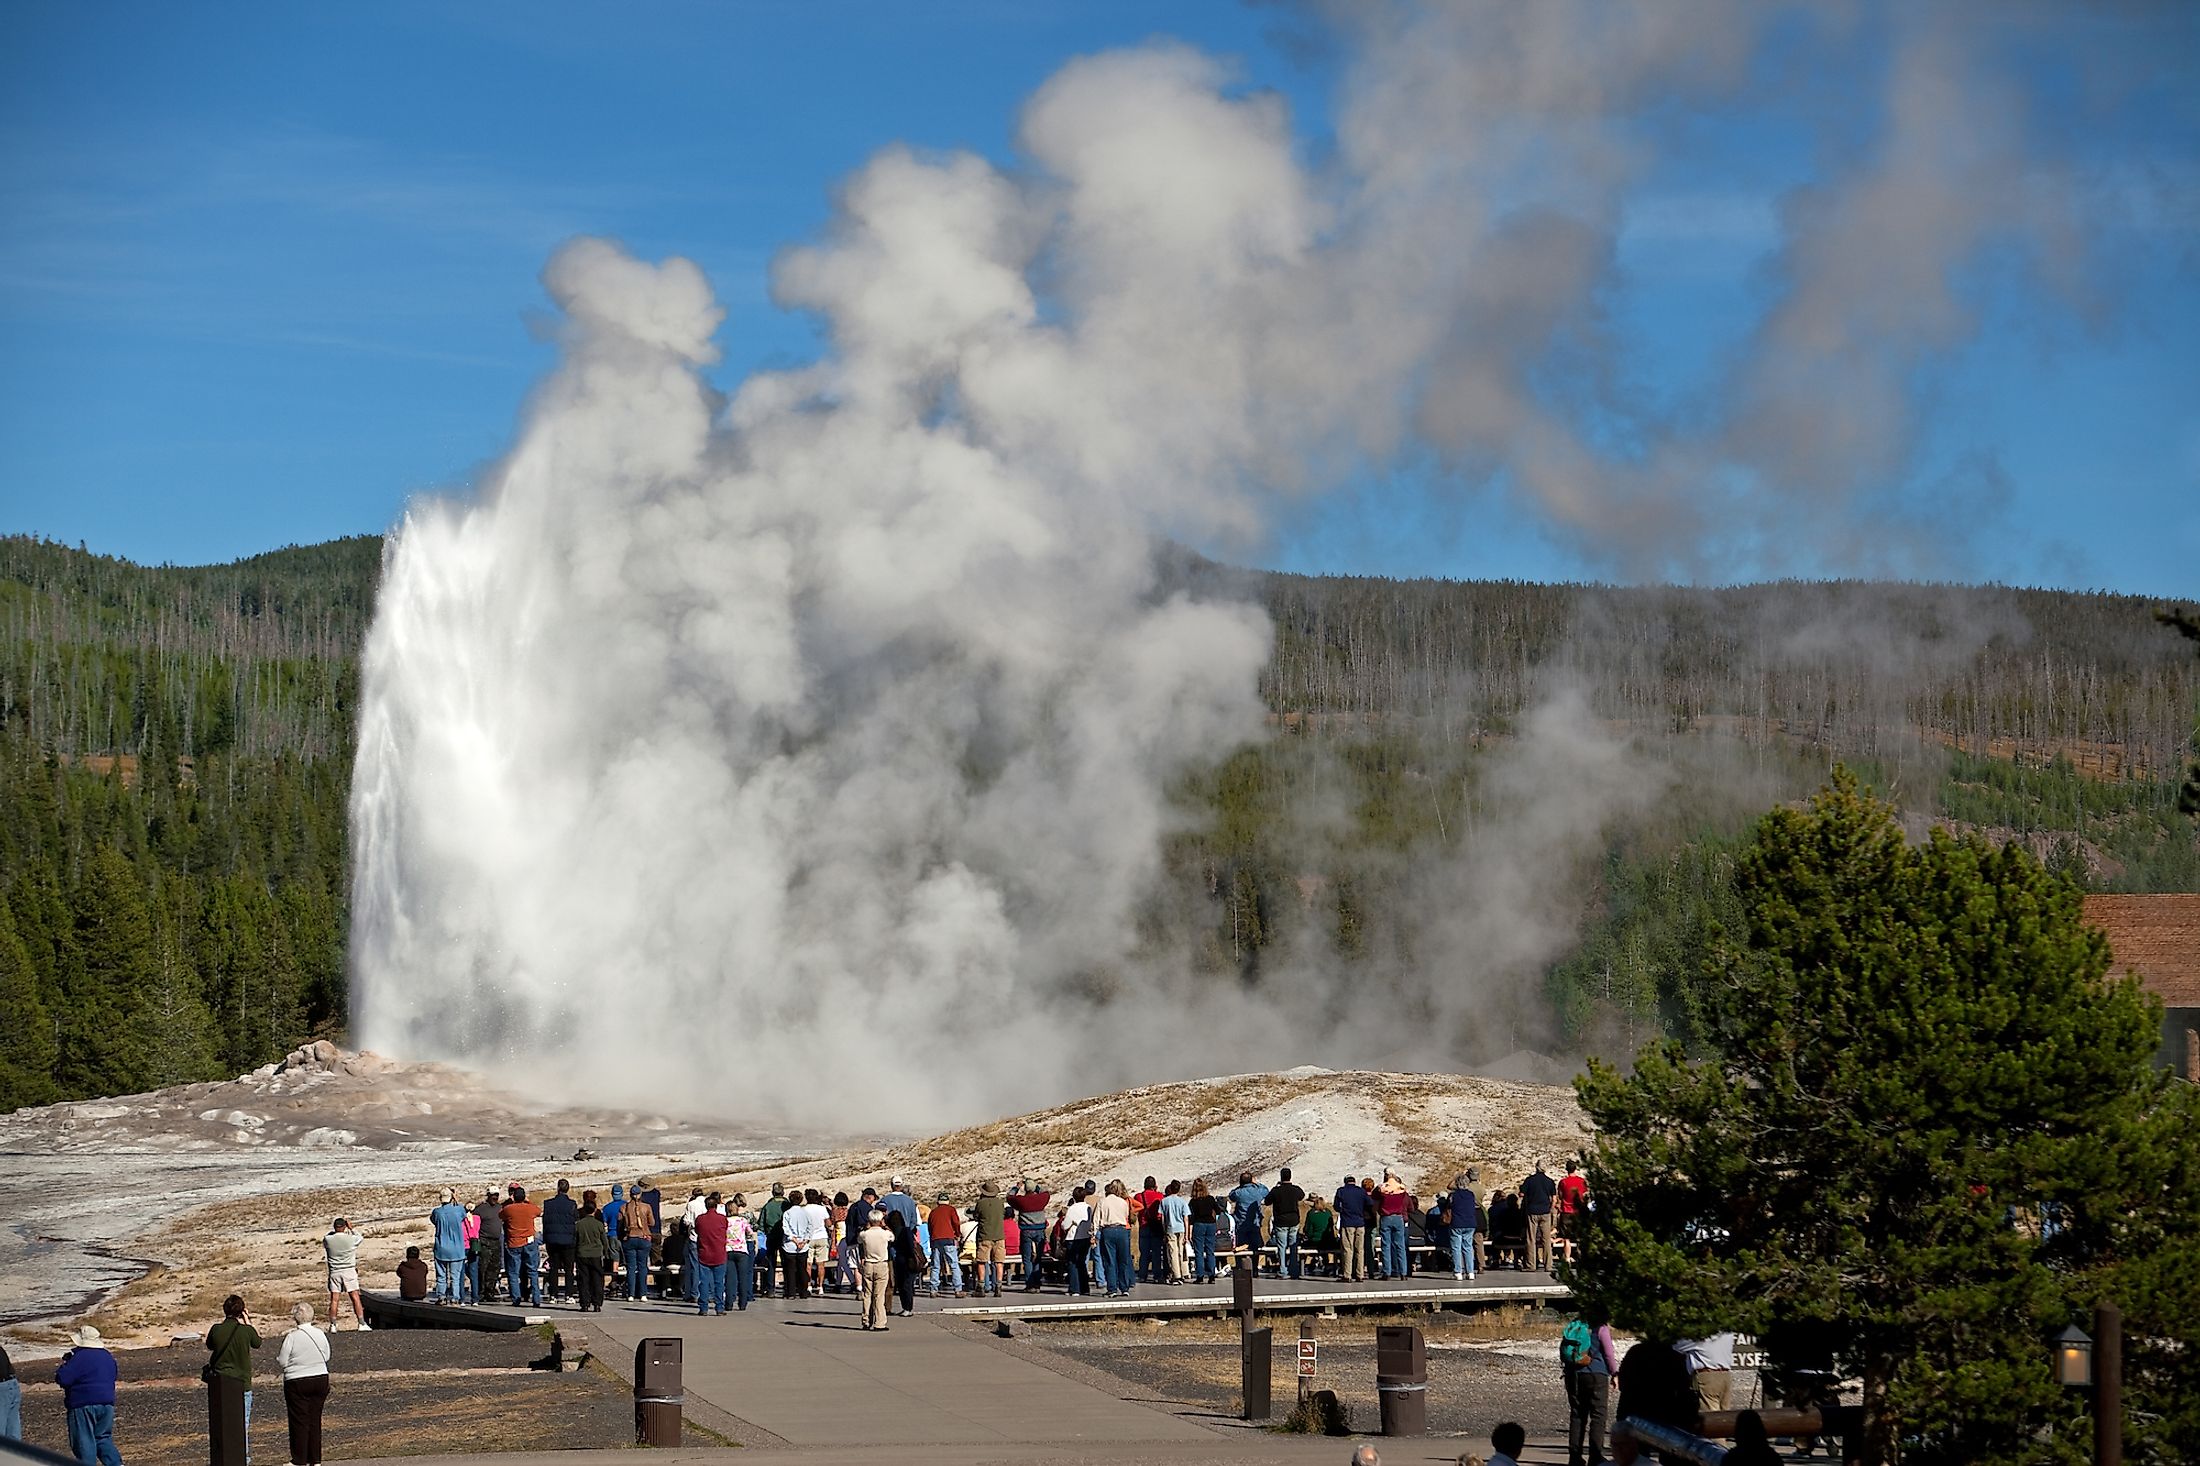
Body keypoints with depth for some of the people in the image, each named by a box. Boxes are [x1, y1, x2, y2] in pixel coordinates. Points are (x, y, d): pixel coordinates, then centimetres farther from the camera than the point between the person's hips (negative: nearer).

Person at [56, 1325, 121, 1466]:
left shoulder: (80, 1357, -15)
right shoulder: (107, 1356, 10)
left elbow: (62, 1379, -17)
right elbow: (113, 1375, 25)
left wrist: (64, 1365, 2)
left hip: (83, 1405, -7)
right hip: (107, 1403, 7)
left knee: (84, 1442, -1)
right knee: (103, 1438, 14)